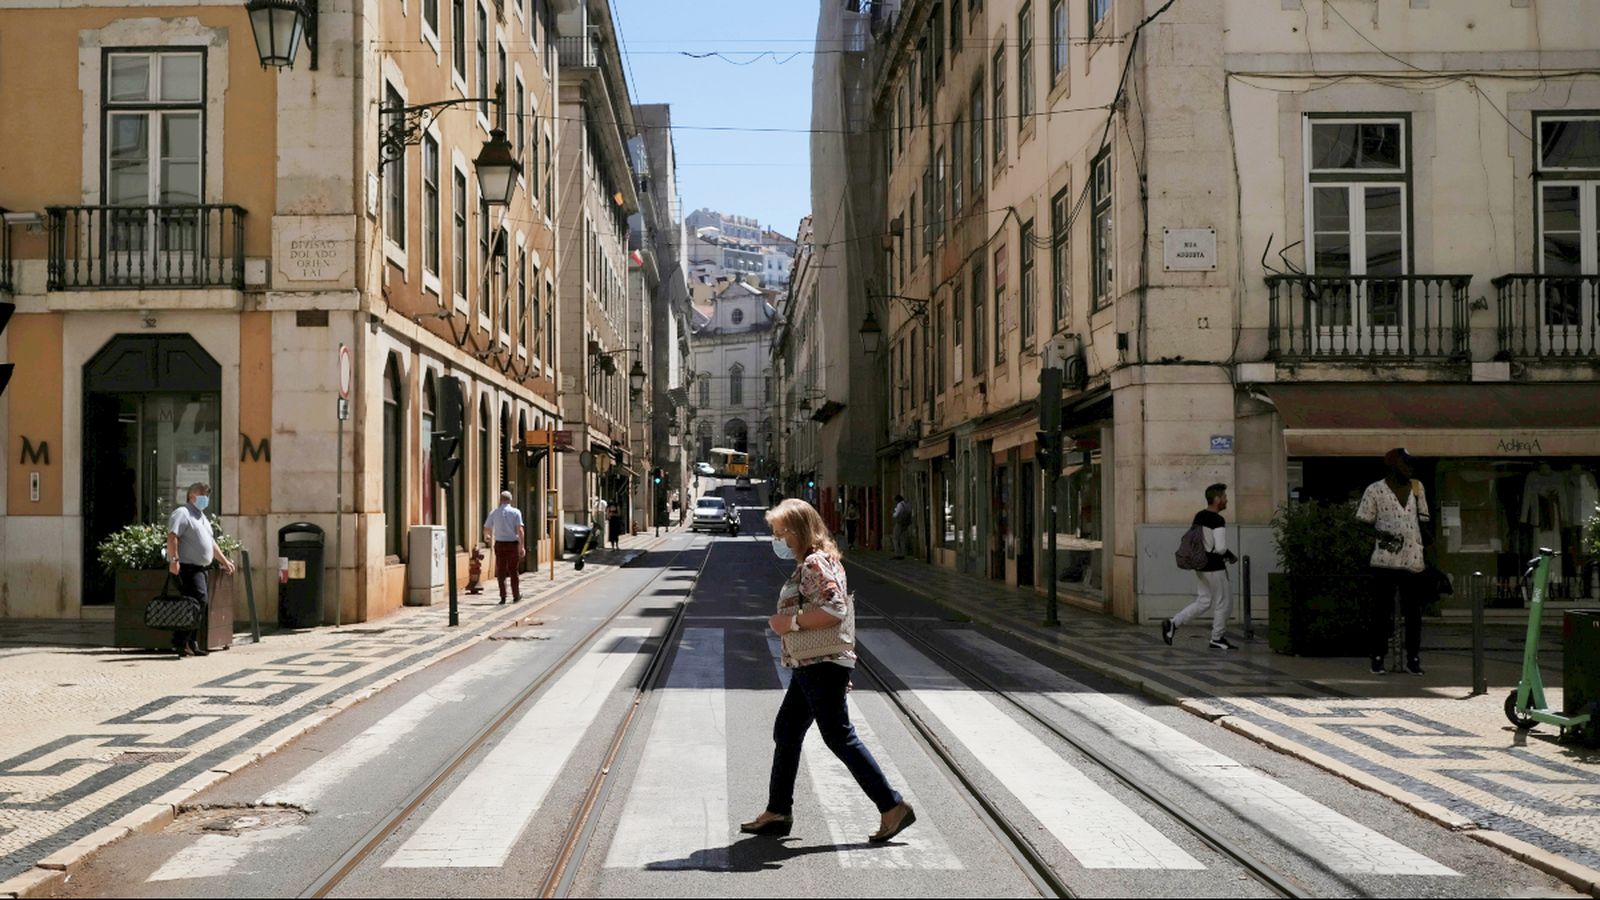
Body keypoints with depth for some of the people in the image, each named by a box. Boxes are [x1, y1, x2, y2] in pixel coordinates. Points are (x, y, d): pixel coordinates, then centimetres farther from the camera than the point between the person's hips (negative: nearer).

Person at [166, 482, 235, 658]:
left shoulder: (202, 518, 25)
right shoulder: (182, 513, -6)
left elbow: (211, 542, 32)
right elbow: (172, 537, -18)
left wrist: (224, 561, 29)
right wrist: (174, 560, -28)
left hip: (200, 568, 10)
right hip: (188, 567, -10)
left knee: (200, 604, 8)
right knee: (199, 600, -20)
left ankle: (191, 643, 12)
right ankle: (180, 642, -19)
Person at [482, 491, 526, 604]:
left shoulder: (494, 513, 4)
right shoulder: (516, 512, -3)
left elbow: (486, 529, 12)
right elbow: (520, 530, -11)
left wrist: (487, 536, 35)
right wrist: (522, 546, -11)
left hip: (499, 544, 1)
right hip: (513, 544, -1)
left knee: (501, 571, 8)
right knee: (513, 571, 10)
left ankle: (503, 597, 4)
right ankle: (516, 596, 16)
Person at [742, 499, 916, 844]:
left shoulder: (815, 564, -16)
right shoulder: (808, 564, 17)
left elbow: (835, 610, -26)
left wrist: (792, 621, -20)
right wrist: (786, 622, 13)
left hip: (822, 666, -11)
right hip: (809, 665, 11)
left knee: (840, 737, -6)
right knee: (786, 733, 14)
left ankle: (893, 807, 0)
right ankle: (778, 813, 22)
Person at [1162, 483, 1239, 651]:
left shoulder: (1198, 516, 7)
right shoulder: (1218, 521, -18)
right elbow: (1221, 548, -23)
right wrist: (1232, 556, -4)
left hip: (1200, 565, 8)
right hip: (1214, 568, -8)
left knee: (1203, 601, 16)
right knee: (1222, 603, 7)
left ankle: (1173, 623, 5)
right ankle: (1217, 639, 17)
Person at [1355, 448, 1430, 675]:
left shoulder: (1416, 488, 16)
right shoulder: (1375, 490, 1)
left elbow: (1423, 520, 22)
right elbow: (1363, 522, 0)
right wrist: (1380, 534, -14)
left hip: (1414, 560, 4)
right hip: (1385, 560, -4)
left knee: (1414, 612, 6)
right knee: (1381, 610, 0)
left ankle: (1413, 658, 12)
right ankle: (1378, 658, 6)